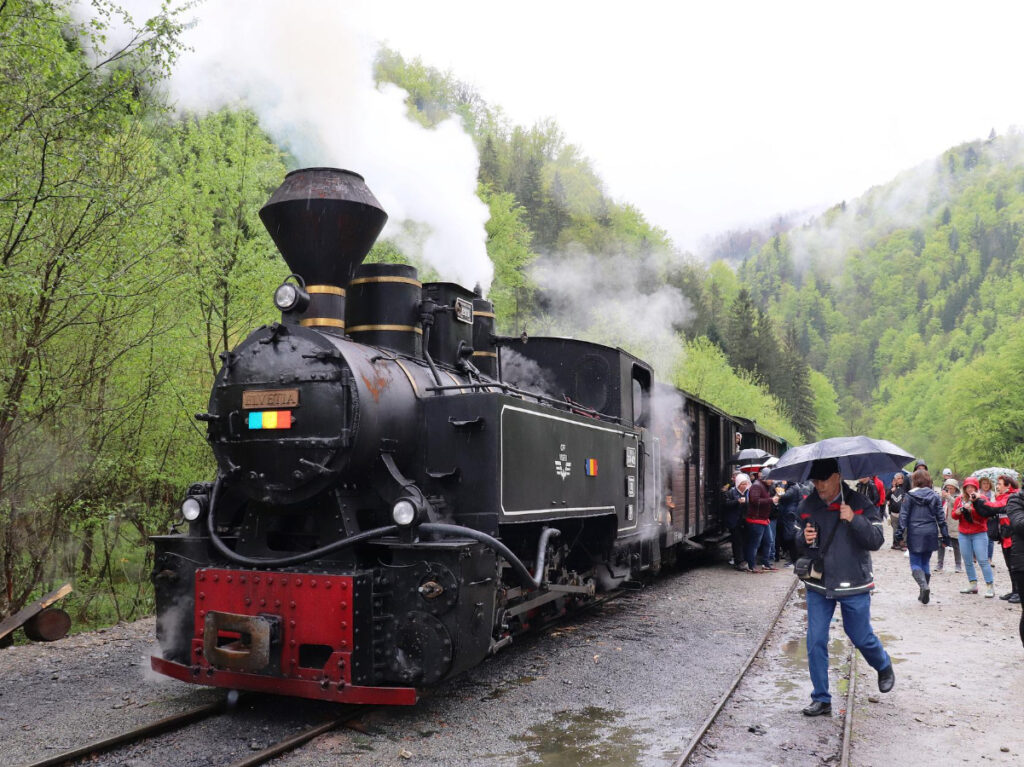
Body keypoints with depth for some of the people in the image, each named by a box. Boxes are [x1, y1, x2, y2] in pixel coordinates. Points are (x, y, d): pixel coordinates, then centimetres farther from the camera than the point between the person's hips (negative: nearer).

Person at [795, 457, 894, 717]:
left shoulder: (860, 505, -8)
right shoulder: (807, 506, 2)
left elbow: (877, 540, -13)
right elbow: (797, 542, 12)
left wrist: (854, 520, -27)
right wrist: (804, 539, -11)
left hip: (853, 585, -3)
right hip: (818, 584, 3)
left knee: (861, 637, 12)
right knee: (815, 641, 1)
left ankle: (884, 667, 46)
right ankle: (821, 699, 13)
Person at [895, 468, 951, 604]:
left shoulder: (910, 495, -5)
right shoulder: (935, 496, 3)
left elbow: (904, 515, -7)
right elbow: (940, 517, 5)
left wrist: (900, 533, -4)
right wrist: (945, 536, 9)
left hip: (915, 534, -3)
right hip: (931, 533, 3)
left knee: (915, 563, 2)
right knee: (926, 562, 15)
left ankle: (924, 586, -23)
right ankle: (924, 593, 17)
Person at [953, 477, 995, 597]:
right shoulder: (960, 499, 9)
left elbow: (984, 515, -13)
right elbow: (954, 515, 7)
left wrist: (972, 507, -22)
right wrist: (961, 510, -12)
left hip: (979, 534, -4)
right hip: (964, 535, 5)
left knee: (983, 561, -8)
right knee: (968, 561, 9)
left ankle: (990, 587, -4)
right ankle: (973, 585, 19)